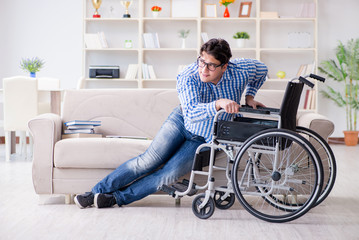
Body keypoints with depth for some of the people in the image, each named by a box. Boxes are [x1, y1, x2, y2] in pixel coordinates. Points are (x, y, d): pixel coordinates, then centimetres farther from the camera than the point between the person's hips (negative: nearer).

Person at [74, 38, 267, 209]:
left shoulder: (241, 70, -22)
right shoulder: (188, 77, -29)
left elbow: (261, 70, 3)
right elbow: (192, 113, -44)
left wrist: (249, 96, -1)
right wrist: (218, 104, -61)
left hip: (206, 139, 1)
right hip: (183, 121, -1)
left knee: (170, 174, -14)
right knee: (148, 161, -10)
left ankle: (118, 198, -4)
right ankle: (97, 191, 2)